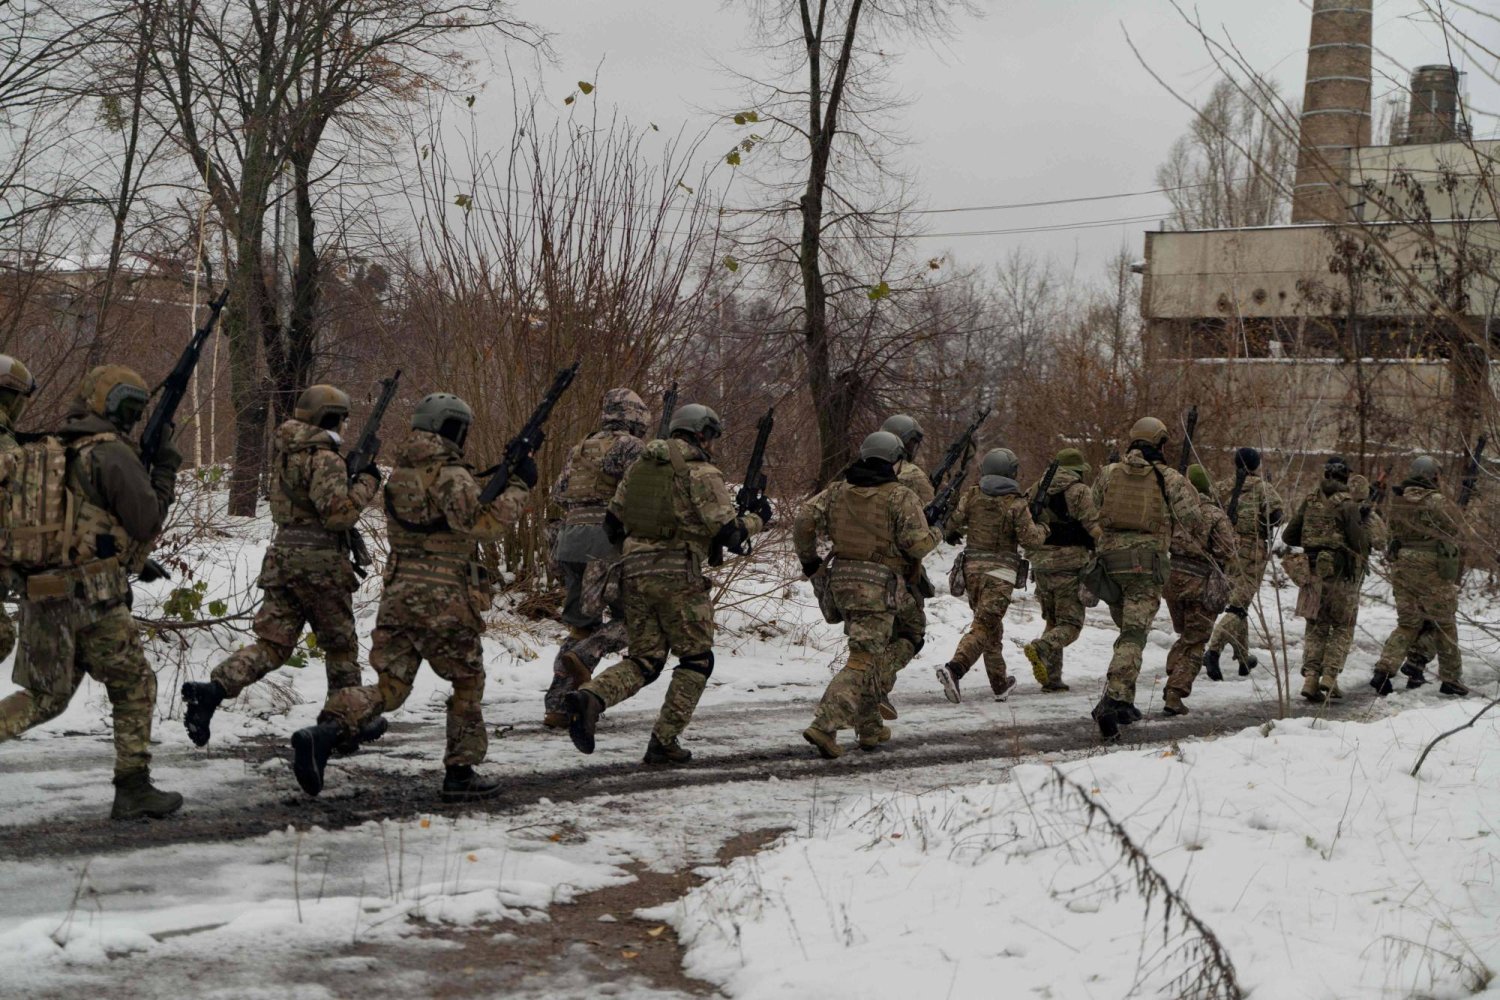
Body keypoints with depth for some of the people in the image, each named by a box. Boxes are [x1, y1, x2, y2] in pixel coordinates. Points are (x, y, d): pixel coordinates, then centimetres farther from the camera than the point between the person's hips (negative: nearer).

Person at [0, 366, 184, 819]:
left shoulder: (45, 450, 16)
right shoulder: (111, 453, -9)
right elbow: (146, 523, -9)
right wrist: (165, 472, 4)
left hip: (39, 595, 7)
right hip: (91, 596, -7)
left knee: (43, 697, 17)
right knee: (135, 688, 8)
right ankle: (133, 789, 8)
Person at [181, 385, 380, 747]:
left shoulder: (284, 450, 12)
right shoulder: (325, 459, -13)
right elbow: (337, 513, -22)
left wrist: (350, 471, 16)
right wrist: (366, 482, -9)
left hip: (282, 557, 7)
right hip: (320, 562, -6)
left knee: (273, 643, 3)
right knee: (340, 645, 11)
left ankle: (212, 689, -18)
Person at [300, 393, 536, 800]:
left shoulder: (400, 471, 13)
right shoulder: (450, 476, -11)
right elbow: (483, 525, -19)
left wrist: (493, 483, 19)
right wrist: (519, 486, -9)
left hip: (398, 593, 6)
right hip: (444, 598, -6)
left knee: (389, 687, 6)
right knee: (468, 683, 13)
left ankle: (325, 730, -18)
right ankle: (460, 772, 16)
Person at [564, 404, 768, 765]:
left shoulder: (640, 465, 15)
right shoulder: (702, 472, -5)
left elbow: (612, 524, 16)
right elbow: (728, 532, -10)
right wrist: (757, 519, 9)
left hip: (634, 571, 6)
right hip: (678, 575, -6)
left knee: (644, 660, 13)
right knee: (697, 660, 11)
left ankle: (590, 698, -15)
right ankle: (664, 742, 4)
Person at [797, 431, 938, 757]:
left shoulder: (838, 491, 9)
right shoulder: (901, 497, -5)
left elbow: (804, 521, 1)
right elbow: (917, 544, -11)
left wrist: (810, 563, 14)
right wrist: (935, 534, 11)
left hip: (841, 580, 6)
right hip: (879, 586, -6)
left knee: (868, 651, 22)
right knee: (863, 660, -6)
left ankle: (869, 727, 26)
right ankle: (824, 726, -21)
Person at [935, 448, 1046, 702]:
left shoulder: (972, 495, 2)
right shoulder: (1016, 502, -7)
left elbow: (953, 522, -1)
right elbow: (1029, 538, -10)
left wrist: (953, 534, 22)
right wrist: (1043, 532, 12)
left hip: (972, 566, 5)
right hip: (1000, 570, -5)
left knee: (991, 625, 18)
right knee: (984, 627, -8)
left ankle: (999, 683, 26)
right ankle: (954, 669, -30)